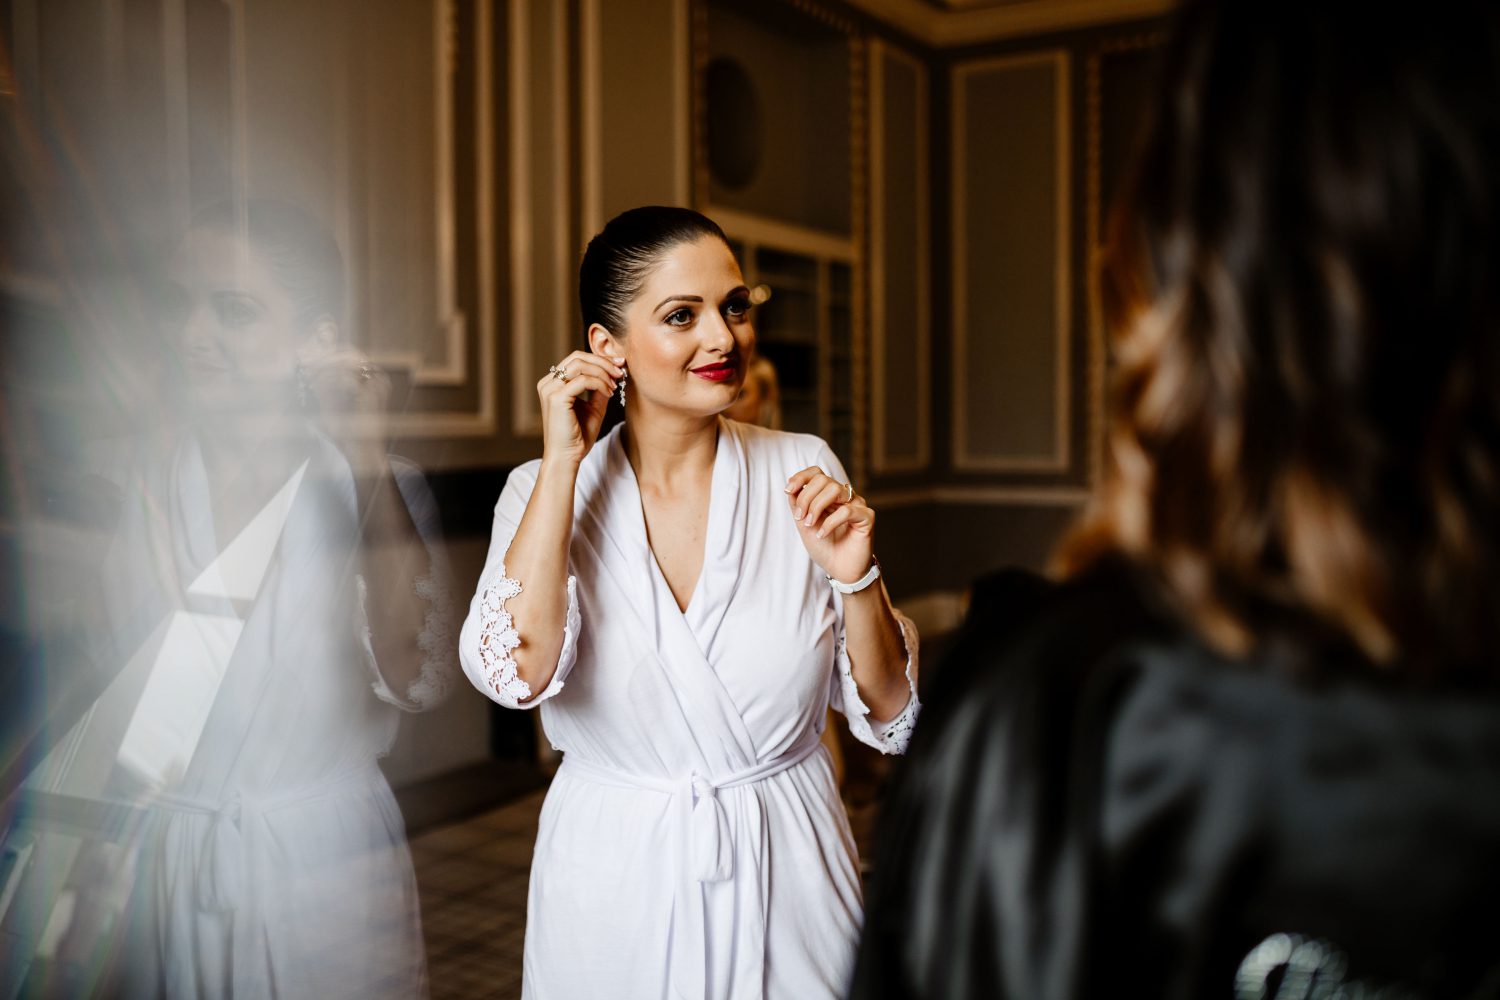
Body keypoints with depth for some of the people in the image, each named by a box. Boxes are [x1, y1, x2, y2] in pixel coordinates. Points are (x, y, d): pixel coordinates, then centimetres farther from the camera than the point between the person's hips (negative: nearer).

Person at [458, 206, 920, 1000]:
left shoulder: (803, 472, -6)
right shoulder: (544, 489, -6)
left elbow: (891, 712, -2)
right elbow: (516, 668, -24)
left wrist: (855, 577, -20)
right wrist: (563, 459, -19)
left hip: (788, 874, 1)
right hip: (617, 885, 0)